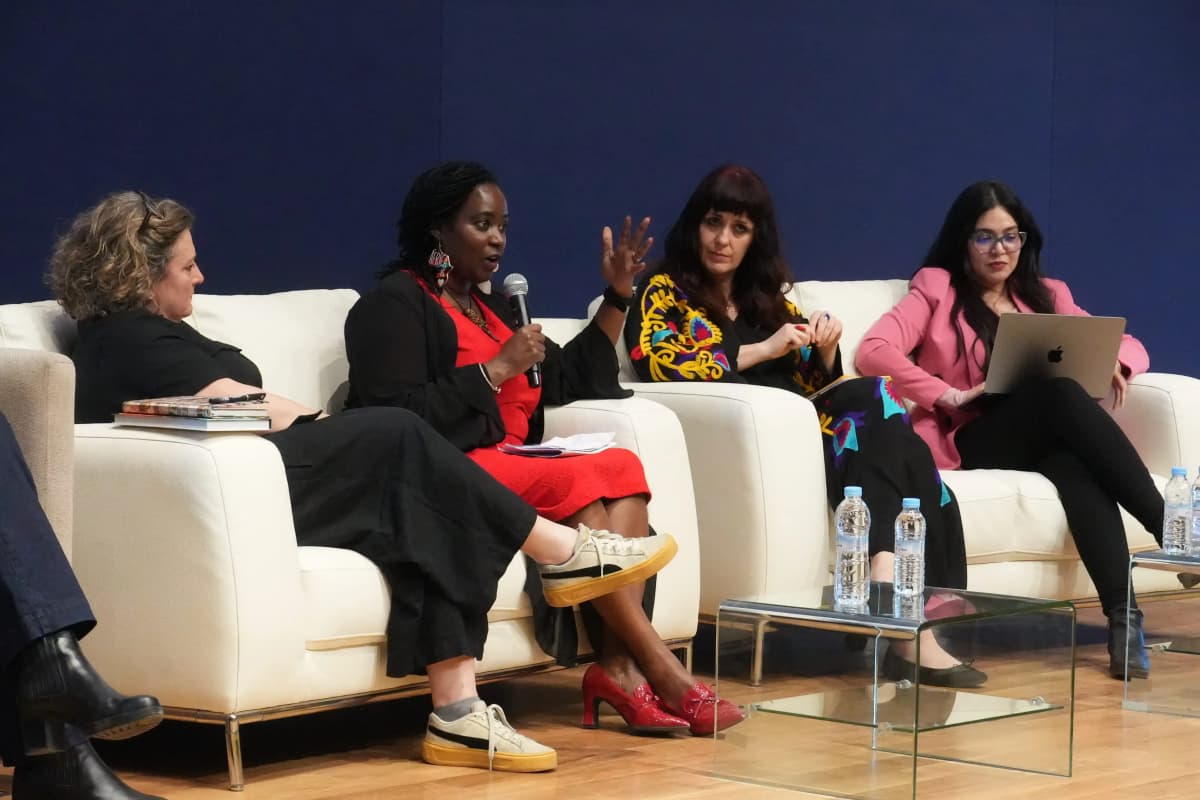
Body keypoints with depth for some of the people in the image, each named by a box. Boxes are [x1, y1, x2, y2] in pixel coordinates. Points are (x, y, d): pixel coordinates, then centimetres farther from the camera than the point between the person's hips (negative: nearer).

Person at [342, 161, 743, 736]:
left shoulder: (487, 307, 26)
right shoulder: (394, 304, -1)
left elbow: (568, 381, 26)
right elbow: (395, 418, -16)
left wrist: (616, 298, 19)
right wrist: (496, 369, -14)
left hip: (508, 465, 8)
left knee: (621, 468, -19)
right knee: (577, 482, -29)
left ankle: (619, 668, -34)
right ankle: (662, 674, -28)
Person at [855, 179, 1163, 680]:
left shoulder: (1048, 297, 23)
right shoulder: (937, 288, 11)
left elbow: (1130, 346, 20)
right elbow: (873, 352, -5)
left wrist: (1114, 361, -5)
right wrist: (949, 396, -15)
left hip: (1044, 440, 3)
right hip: (969, 442, -3)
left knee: (1078, 468, -35)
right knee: (1061, 393, -33)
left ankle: (1123, 617, -49)